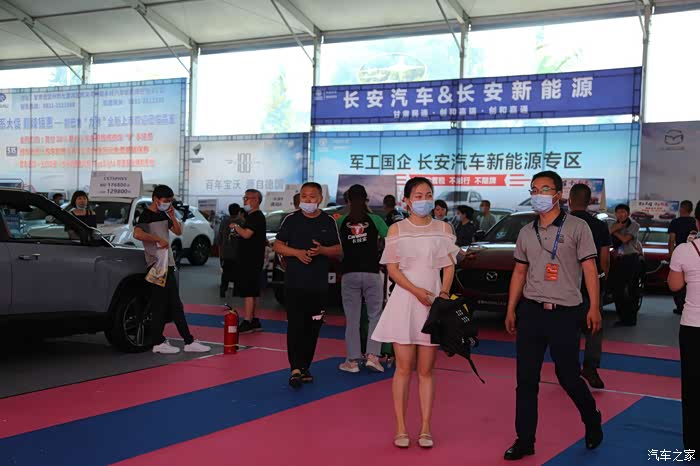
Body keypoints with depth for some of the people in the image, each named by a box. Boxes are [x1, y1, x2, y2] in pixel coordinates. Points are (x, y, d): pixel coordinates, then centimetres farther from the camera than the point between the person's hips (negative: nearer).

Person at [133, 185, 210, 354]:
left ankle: (189, 342, 13)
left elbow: (178, 231, 17)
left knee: (175, 306, 10)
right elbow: (137, 234, -27)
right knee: (159, 305, -5)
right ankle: (158, 343, 2)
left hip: (168, 264, 9)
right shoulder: (146, 216, -10)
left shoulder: (163, 215, 16)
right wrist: (158, 240, -22)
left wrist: (172, 216, 2)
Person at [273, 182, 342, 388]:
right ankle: (296, 368, -11)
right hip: (294, 283, -2)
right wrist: (298, 252, -14)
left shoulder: (329, 222, 7)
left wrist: (322, 250, -12)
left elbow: (338, 250, 9)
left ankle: (305, 367, 19)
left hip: (318, 285, 2)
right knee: (295, 325, -9)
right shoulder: (291, 219, 3)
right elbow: (278, 246, 3)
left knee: (312, 327, 7)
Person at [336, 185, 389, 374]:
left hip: (349, 274, 1)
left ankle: (352, 360, 9)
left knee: (352, 319, 7)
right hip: (371, 273, -1)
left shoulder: (341, 222, 3)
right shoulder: (375, 219, 0)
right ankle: (372, 355, -2)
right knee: (375, 316, 10)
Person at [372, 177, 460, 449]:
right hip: (404, 301, -1)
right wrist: (416, 291, -15)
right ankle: (401, 429, 7)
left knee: (426, 370, 5)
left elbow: (449, 266, 6)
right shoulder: (397, 229, 3)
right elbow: (392, 269, -1)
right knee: (404, 368, 1)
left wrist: (444, 293, -12)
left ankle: (425, 429, 11)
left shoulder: (443, 228, 8)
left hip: (434, 302, 1)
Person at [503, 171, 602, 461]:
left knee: (568, 376, 4)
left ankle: (592, 422, 32)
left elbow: (589, 268, -6)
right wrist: (511, 310, 11)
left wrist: (594, 307, -14)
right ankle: (525, 440, 13)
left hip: (565, 313, -4)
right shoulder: (526, 232, 11)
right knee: (526, 380, 4)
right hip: (530, 310, 4)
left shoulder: (577, 227, -3)